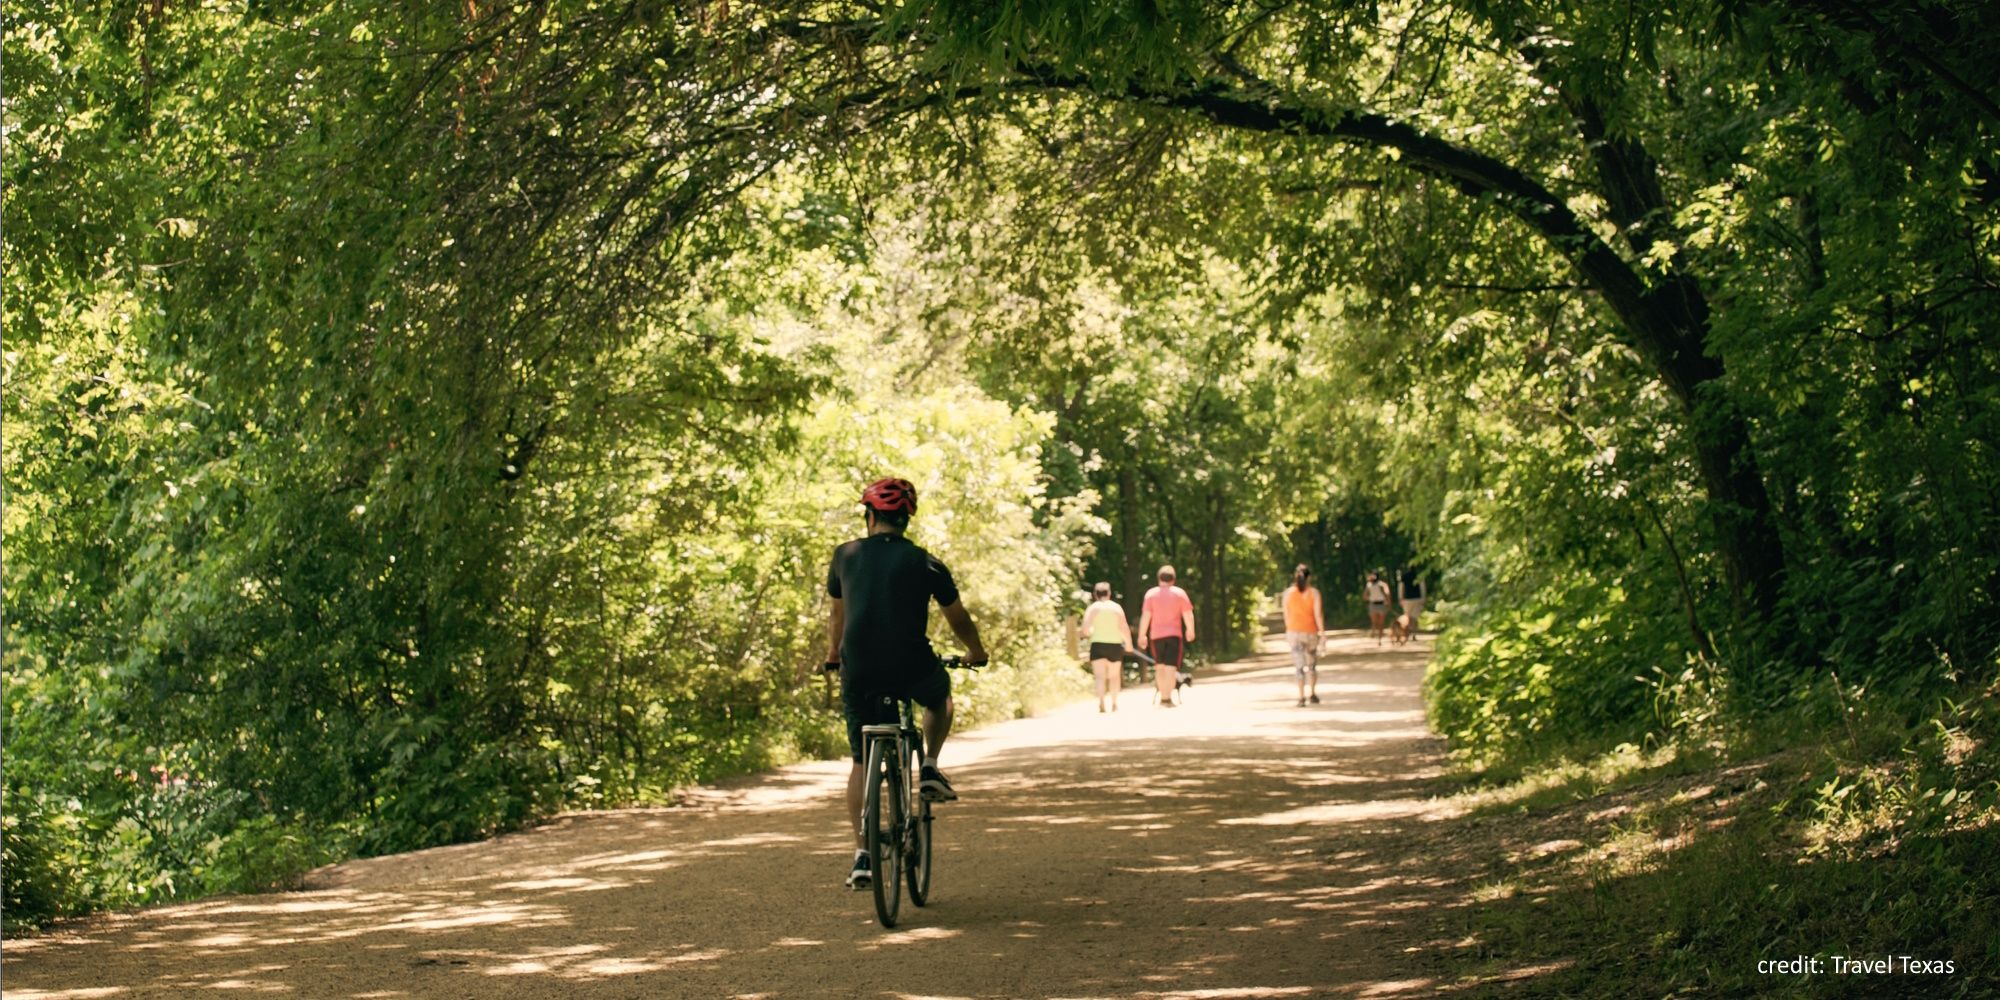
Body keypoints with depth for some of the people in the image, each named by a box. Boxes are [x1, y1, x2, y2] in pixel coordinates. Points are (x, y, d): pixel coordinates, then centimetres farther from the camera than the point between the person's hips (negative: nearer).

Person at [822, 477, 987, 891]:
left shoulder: (845, 556, 8)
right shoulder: (925, 563, 3)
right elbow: (958, 618, 15)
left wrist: (833, 656, 41)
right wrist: (976, 653, 35)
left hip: (859, 674, 2)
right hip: (911, 669, -1)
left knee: (862, 763, 13)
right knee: (940, 694, 35)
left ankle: (862, 856, 4)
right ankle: (930, 769, 20)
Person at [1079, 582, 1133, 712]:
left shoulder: (1092, 608, 0)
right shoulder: (1117, 607, 3)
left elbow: (1085, 629, -9)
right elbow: (1125, 628, -4)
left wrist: (1088, 633, 13)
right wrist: (1128, 643, 8)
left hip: (1097, 644, -1)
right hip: (1115, 644, 1)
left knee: (1100, 676, -4)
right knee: (1114, 675, 18)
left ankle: (1101, 702, -24)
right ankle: (1114, 703, 20)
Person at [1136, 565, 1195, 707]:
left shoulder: (1151, 594, 1)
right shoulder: (1180, 593, 0)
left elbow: (1145, 616, -4)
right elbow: (1188, 615, -1)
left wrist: (1142, 635, 1)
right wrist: (1190, 631, 13)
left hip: (1156, 635, 1)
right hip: (1174, 635, -1)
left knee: (1159, 666, 16)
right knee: (1171, 667, -3)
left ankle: (1163, 696, 17)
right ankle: (1168, 698, -12)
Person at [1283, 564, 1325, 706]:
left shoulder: (1288, 592, -2)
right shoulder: (1314, 592, -7)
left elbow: (1286, 614, 3)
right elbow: (1318, 614, -12)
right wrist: (1322, 633, -8)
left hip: (1294, 632, 0)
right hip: (1310, 632, 0)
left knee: (1299, 666, -3)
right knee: (1312, 664, 20)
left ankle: (1301, 697, -13)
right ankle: (1313, 693, 25)